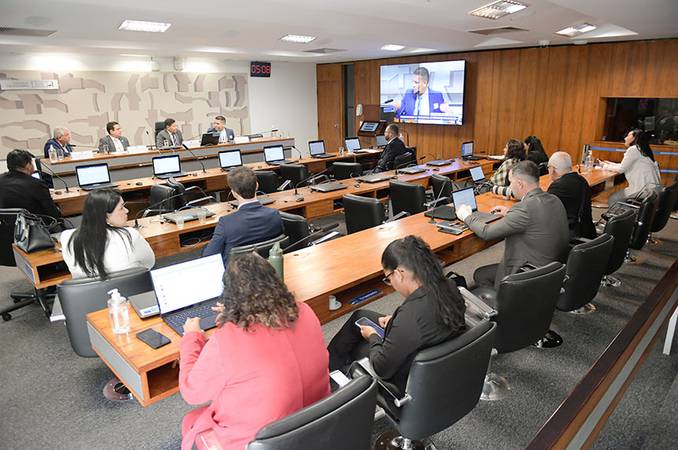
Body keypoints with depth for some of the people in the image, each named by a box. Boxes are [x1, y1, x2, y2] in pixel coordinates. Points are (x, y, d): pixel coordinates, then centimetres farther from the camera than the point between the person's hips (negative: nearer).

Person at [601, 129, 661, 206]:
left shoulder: (633, 149, -10)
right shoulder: (640, 149, 17)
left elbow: (621, 169, -8)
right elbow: (626, 166, 22)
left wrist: (606, 167, 6)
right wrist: (610, 164, 27)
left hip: (645, 189, -9)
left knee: (612, 200, -2)